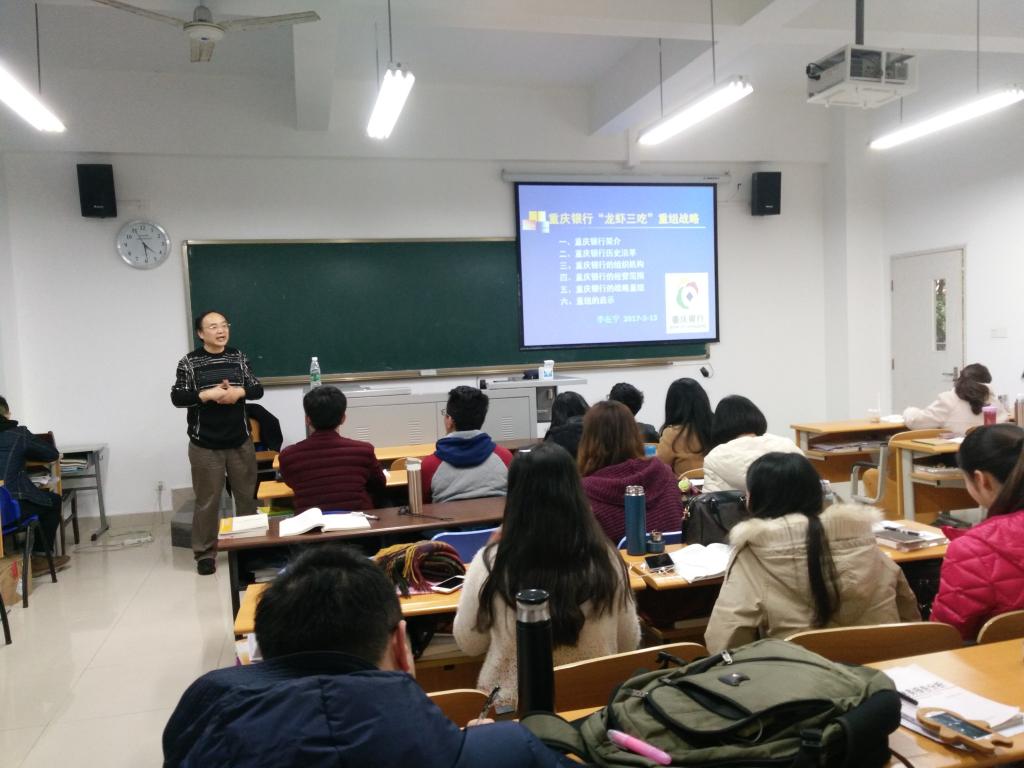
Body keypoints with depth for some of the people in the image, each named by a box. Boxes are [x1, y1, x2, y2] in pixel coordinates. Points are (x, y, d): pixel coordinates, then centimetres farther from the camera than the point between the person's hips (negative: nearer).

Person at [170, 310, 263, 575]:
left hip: (240, 441, 3)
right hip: (205, 444, -3)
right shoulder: (189, 362, -4)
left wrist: (240, 391, -15)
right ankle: (205, 553, 17)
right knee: (207, 501, 4)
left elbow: (258, 389, 4)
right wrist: (207, 395, -21)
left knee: (248, 495, 12)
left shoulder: (238, 357, 5)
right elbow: (177, 398, -9)